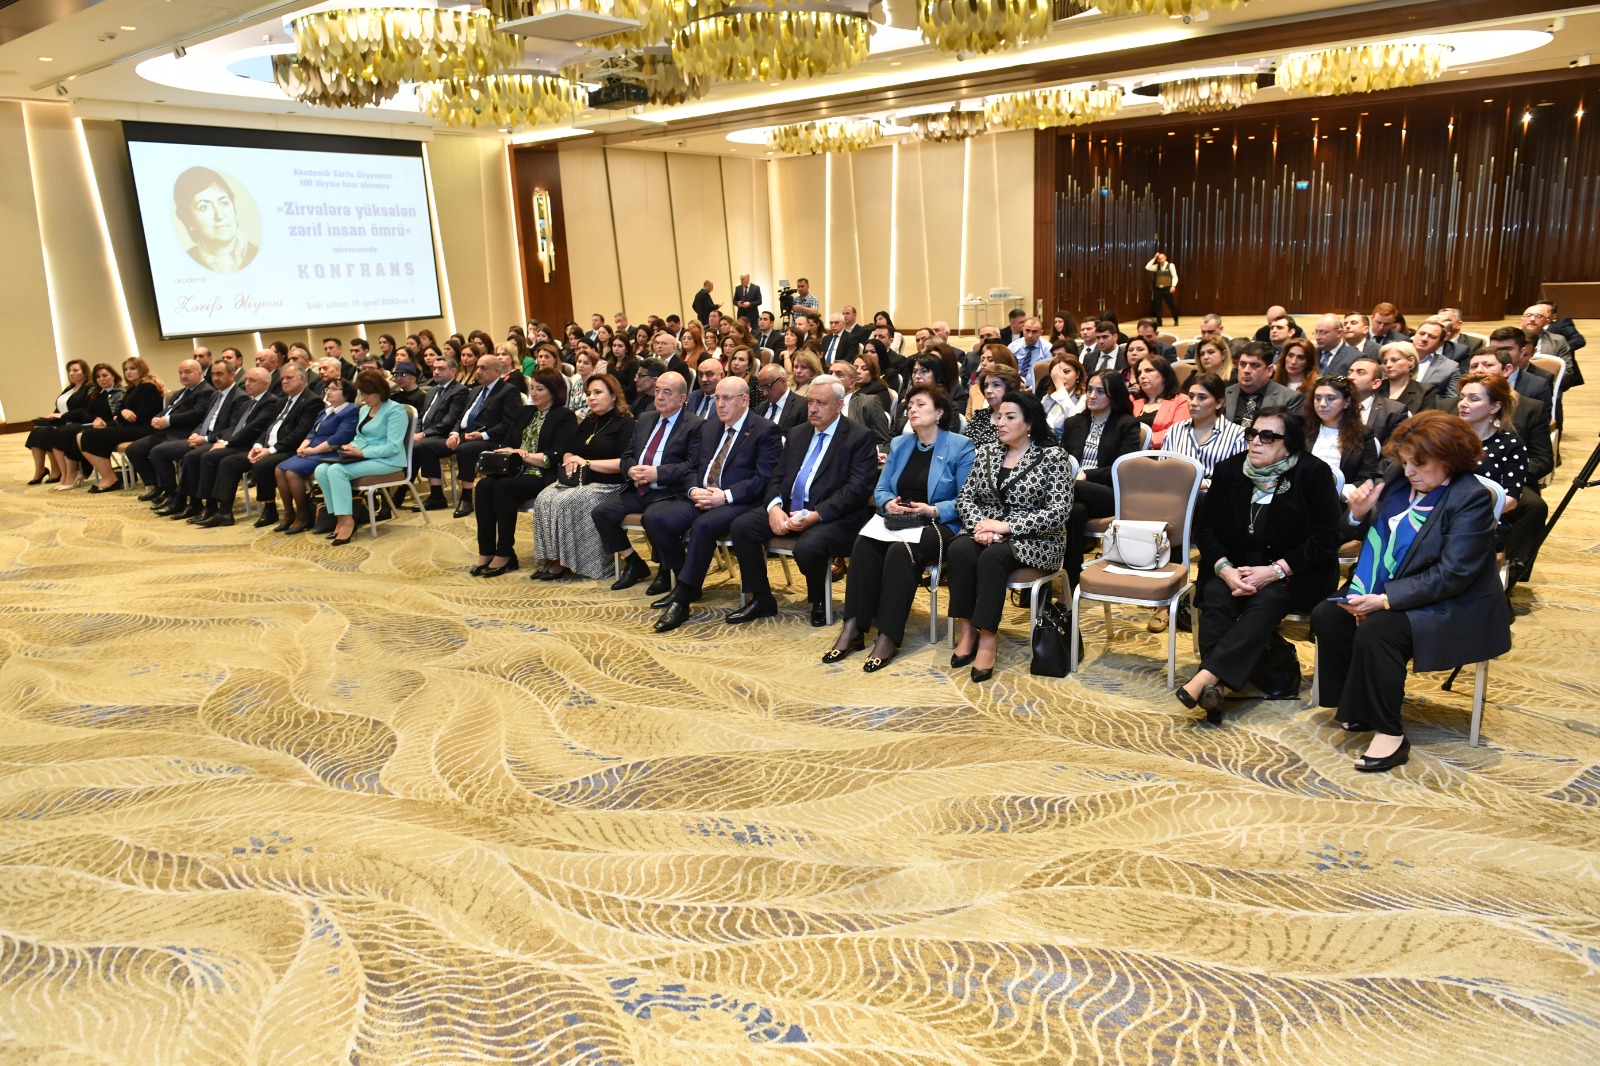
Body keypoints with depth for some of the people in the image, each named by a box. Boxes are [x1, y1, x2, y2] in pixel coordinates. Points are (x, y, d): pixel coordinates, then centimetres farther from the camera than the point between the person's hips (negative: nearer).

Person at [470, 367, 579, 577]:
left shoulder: (565, 417, 1)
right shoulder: (524, 412, 23)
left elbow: (556, 457, -10)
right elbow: (507, 444, 19)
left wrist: (523, 455, -13)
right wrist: (502, 453, -5)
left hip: (543, 477, -6)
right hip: (517, 472, 6)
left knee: (503, 487, -31)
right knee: (484, 486, -24)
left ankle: (505, 555, -23)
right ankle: (486, 552, -22)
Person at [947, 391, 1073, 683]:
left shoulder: (1052, 457, -5)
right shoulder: (987, 452, 10)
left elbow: (1058, 512, -13)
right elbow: (965, 498, 10)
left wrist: (1007, 526, -18)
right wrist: (980, 524, -12)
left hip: (1032, 540, -4)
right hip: (985, 532, 4)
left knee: (991, 557, -35)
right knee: (958, 550, -29)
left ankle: (986, 638, -27)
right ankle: (966, 629, -22)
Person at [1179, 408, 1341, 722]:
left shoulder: (1314, 473, -9)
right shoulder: (1229, 469, 1)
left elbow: (1325, 539, -11)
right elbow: (1205, 528, 2)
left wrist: (1274, 571, -21)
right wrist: (1224, 569, -16)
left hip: (1297, 574, -3)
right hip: (1237, 565, 3)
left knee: (1267, 599, -33)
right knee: (1214, 594, -28)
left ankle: (1206, 676, -44)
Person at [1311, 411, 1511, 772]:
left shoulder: (1472, 500, -16)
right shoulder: (1399, 479, 4)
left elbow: (1451, 576, -23)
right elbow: (1376, 539, 16)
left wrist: (1384, 600, -28)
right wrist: (1360, 514, -8)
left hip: (1449, 608, -7)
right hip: (1386, 593, 8)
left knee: (1376, 630, -31)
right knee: (1326, 616, -12)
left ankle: (1389, 733, -19)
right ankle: (1356, 706, 2)